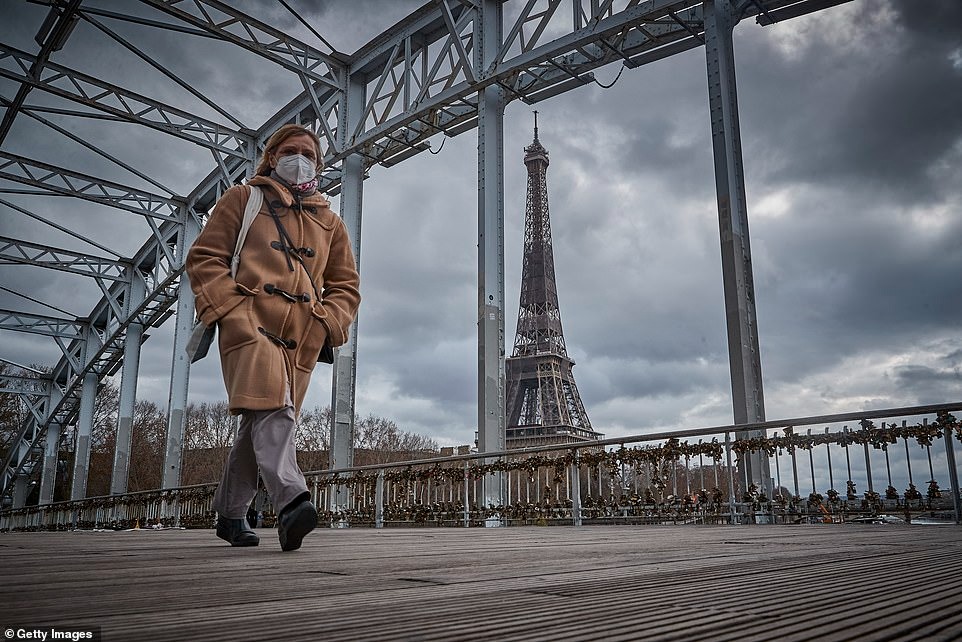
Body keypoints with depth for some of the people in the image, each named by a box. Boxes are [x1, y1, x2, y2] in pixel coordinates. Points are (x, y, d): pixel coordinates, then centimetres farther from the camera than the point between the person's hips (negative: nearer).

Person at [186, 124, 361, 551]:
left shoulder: (329, 222, 25)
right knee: (272, 408, -25)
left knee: (260, 421, 7)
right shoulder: (242, 199, 16)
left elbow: (345, 285, 23)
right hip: (251, 323, -4)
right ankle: (291, 500, -37)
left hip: (301, 337, 4)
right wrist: (228, 308, -8)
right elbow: (204, 258, 7)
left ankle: (230, 513, 19)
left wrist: (328, 323, 4)